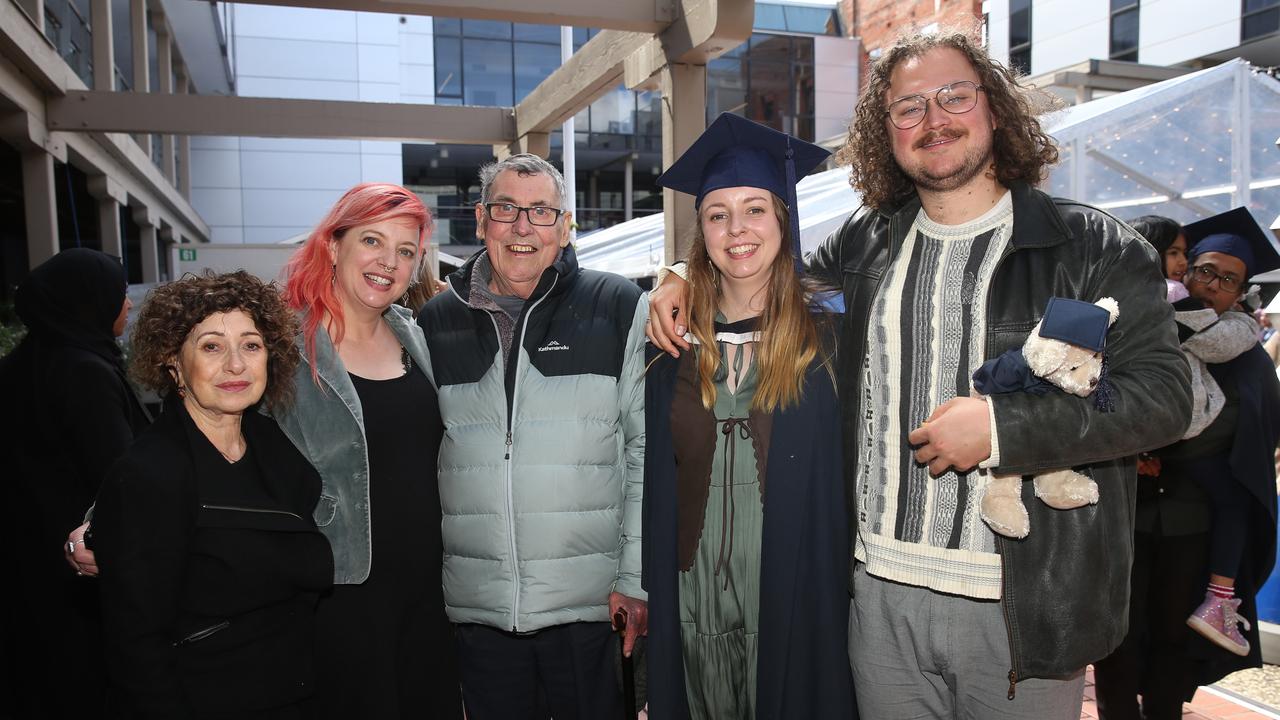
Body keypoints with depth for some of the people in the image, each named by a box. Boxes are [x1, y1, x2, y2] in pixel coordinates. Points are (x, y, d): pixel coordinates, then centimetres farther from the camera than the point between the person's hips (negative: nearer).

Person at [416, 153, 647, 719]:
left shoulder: (620, 310, -2)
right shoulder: (435, 323, 6)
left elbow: (647, 449, -2)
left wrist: (637, 578, -5)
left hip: (592, 606, -2)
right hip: (476, 609, 2)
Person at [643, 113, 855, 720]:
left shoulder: (830, 336, -5)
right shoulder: (676, 348, 3)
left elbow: (844, 481, -5)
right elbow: (658, 482, 8)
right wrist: (650, 594, 6)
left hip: (798, 599, -2)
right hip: (696, 598, 3)